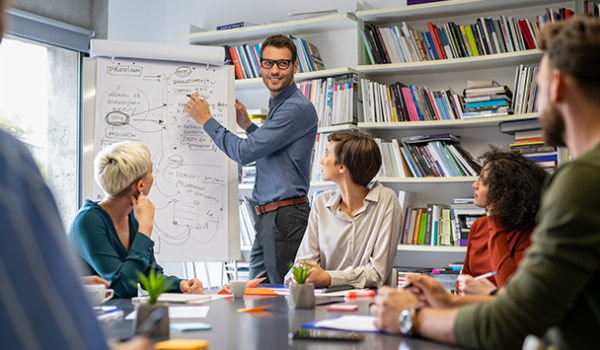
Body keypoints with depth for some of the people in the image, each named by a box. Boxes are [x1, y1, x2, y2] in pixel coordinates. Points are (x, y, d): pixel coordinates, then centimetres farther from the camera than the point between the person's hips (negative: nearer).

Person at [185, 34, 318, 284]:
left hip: (286, 216, -10)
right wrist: (247, 125, 19)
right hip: (267, 216, 10)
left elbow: (245, 152, -18)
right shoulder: (277, 105, 17)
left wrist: (206, 120, -6)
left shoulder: (298, 108, -16)